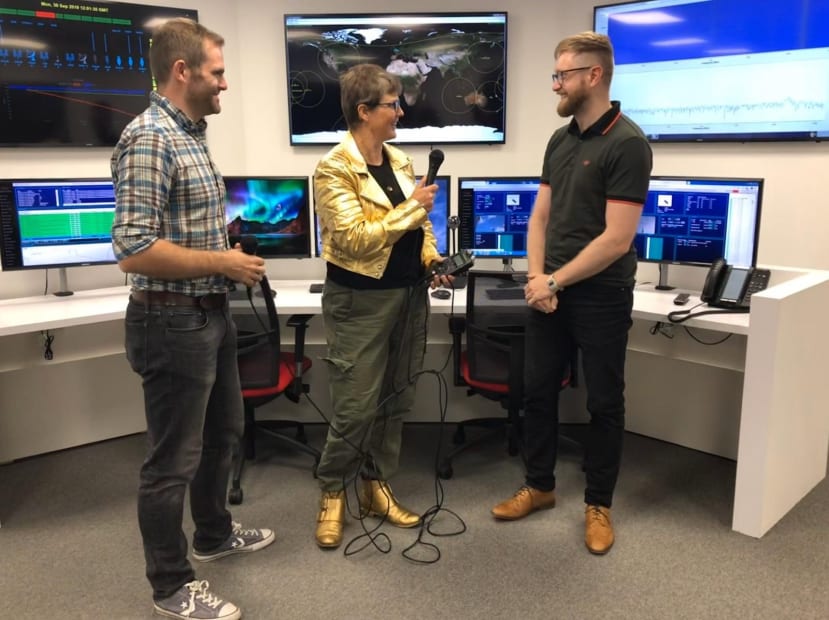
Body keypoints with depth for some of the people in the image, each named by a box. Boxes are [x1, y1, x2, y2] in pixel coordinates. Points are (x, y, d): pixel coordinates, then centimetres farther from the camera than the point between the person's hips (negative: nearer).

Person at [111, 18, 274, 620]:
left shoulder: (191, 135, 12)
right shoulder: (149, 138, -19)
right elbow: (134, 251, -26)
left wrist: (232, 254, 6)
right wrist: (224, 263, -18)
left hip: (212, 314, 10)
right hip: (173, 322, -10)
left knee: (222, 432, 24)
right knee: (173, 458, 5)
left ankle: (215, 533, 45)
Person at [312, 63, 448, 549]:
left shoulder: (401, 161, 10)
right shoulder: (334, 168, -12)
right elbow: (357, 240, -21)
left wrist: (431, 257, -1)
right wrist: (414, 206, -17)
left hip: (410, 293, 7)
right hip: (361, 300, -7)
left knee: (397, 398, 13)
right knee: (357, 405, -1)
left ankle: (377, 486, 29)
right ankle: (332, 493, 21)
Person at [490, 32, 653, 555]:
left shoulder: (627, 144, -14)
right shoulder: (559, 141, 8)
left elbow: (616, 240, -19)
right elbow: (540, 217, 10)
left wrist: (554, 282, -14)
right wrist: (536, 278, -5)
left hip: (601, 298, -7)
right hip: (549, 292, 7)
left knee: (604, 403, 8)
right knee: (538, 391, 14)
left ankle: (598, 504, 25)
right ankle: (539, 486, 32)